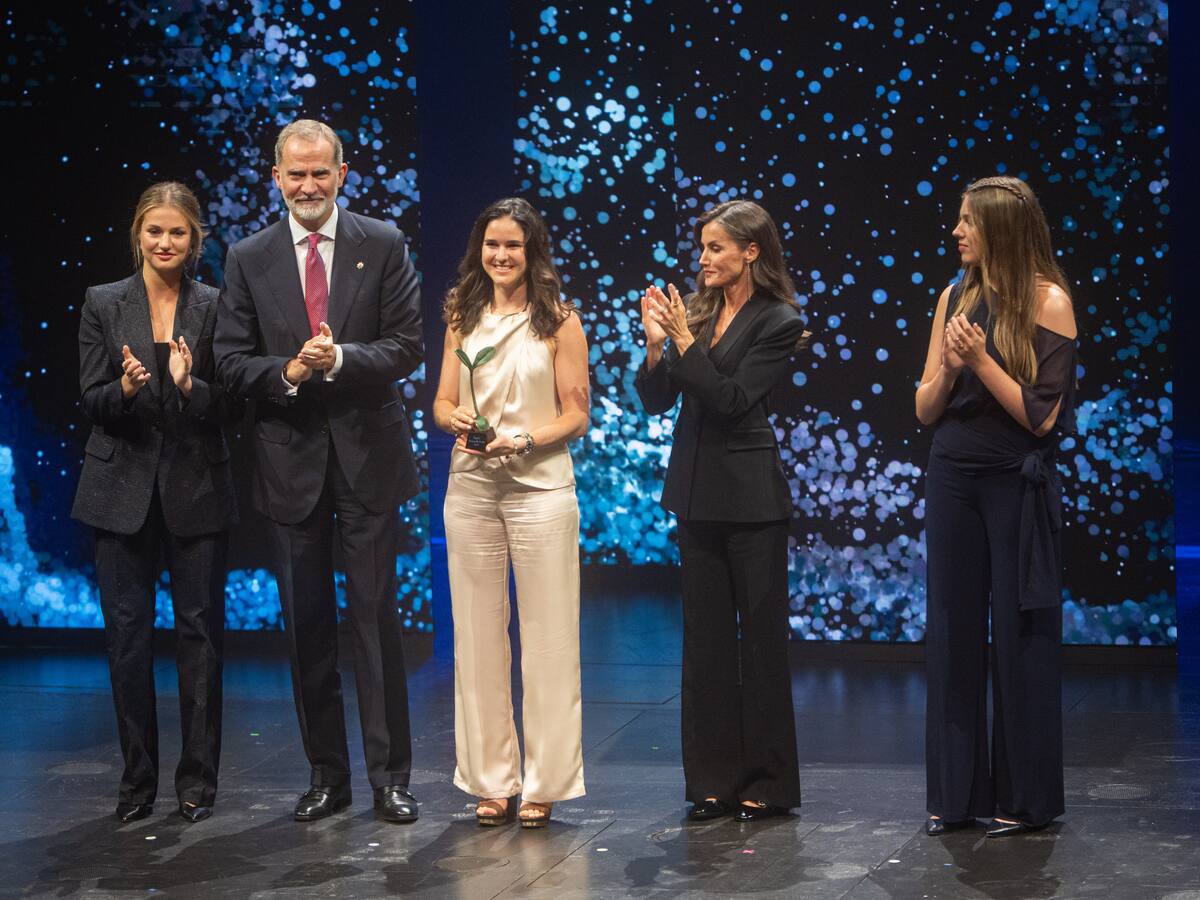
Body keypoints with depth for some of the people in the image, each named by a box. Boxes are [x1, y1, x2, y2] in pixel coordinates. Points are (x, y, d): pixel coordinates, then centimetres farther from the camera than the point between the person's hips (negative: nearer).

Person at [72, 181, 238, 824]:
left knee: (199, 632, 2)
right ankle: (137, 781, 14)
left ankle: (198, 782, 11)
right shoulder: (104, 304, 4)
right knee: (127, 634, 3)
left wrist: (191, 386, -19)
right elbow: (90, 402, 0)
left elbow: (234, 405, 0)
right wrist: (125, 389, -21)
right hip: (122, 487, 1)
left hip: (197, 488, 0)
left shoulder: (216, 307, 3)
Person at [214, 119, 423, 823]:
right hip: (290, 458, 2)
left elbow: (407, 347, -4)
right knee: (307, 624, 8)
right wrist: (287, 371, -16)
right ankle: (328, 776, 18)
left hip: (368, 454, -2)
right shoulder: (249, 259, 5)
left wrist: (340, 359, -20)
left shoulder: (384, 246, 1)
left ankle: (391, 777, 8)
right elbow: (233, 361, 2)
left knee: (376, 618, 0)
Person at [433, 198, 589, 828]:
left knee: (547, 637, -1)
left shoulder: (559, 320, 2)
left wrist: (522, 439, -16)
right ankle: (490, 781, 14)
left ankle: (543, 783, 7)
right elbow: (442, 402, 14)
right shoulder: (462, 318, 13)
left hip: (539, 486, -3)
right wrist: (457, 420, -9)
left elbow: (576, 416, 0)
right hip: (470, 487, 4)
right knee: (477, 635, 5)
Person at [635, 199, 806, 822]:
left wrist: (684, 341, -16)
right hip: (696, 489, 6)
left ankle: (767, 784, 9)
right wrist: (655, 345, -9)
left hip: (750, 494, -6)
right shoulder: (696, 311, 8)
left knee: (761, 635, 1)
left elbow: (730, 399, -16)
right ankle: (715, 780, 16)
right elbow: (654, 401, 6)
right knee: (706, 636, 9)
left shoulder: (778, 322, -8)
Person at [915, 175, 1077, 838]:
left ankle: (1024, 797, 14)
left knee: (1019, 635, 2)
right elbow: (925, 410, 7)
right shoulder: (955, 297, 7)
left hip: (1018, 486, -5)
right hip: (953, 479, 5)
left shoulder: (1048, 301, -7)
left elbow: (1042, 416, -11)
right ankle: (954, 792, 17)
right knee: (952, 632, 8)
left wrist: (981, 361, -16)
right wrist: (948, 366, -11)